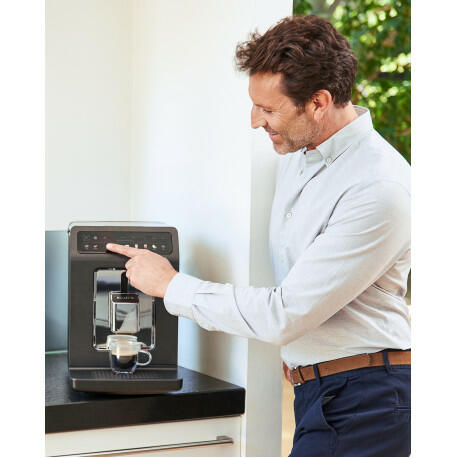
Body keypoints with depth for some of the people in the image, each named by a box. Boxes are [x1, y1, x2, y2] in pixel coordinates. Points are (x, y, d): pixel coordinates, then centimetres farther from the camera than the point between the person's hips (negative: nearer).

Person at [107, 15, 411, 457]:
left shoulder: (380, 191, -21)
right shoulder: (296, 155, 8)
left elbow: (284, 316, -21)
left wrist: (172, 285, -11)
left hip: (360, 404, -8)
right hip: (315, 394, 8)